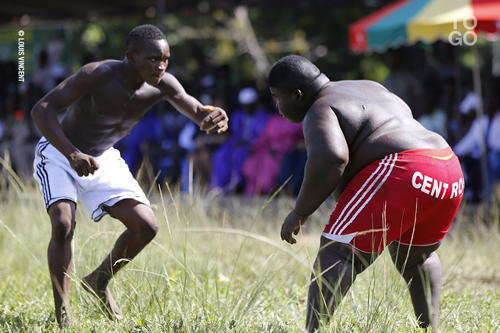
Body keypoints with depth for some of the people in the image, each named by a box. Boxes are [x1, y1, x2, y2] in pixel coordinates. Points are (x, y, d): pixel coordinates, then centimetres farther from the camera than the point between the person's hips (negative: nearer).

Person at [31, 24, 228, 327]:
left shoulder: (162, 86, -16)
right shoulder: (98, 75, -32)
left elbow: (198, 113, -15)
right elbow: (42, 109, -35)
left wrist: (214, 118, -43)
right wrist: (72, 154, -50)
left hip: (104, 160, 5)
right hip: (59, 153, -5)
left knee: (146, 227, -6)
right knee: (63, 224, -27)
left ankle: (99, 282, 20)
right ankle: (62, 316, -17)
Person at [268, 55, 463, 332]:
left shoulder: (318, 114, -2)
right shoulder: (366, 89, 25)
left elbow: (329, 159, -21)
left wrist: (300, 212, -11)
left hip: (400, 179, -9)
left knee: (336, 256, -11)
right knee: (414, 256, 30)